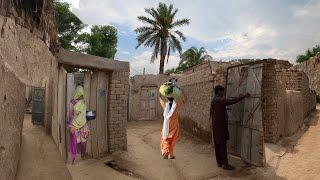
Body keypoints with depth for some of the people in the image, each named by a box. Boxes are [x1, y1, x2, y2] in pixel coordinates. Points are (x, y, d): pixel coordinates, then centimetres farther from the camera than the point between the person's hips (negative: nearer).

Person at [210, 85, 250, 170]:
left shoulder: (213, 100, 15)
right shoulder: (219, 100, -16)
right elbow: (232, 101, -23)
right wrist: (243, 96, -17)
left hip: (215, 125, 10)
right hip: (220, 125, -10)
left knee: (217, 144, 11)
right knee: (222, 144, -4)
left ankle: (219, 162, 19)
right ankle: (225, 164, 3)